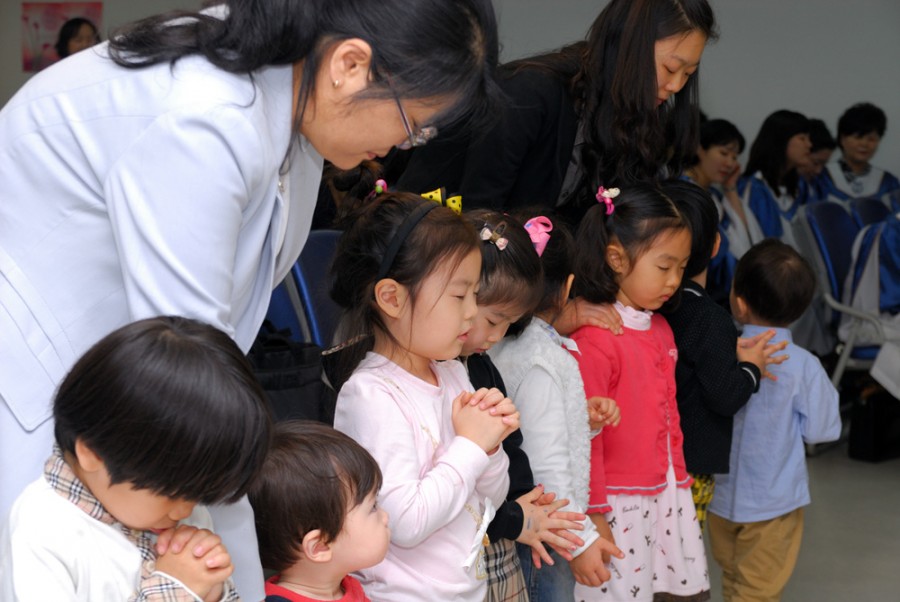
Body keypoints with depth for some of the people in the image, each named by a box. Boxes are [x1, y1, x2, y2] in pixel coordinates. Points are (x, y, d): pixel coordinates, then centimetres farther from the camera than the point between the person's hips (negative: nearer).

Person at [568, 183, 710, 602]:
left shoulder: (660, 328, 9)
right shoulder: (594, 337, -18)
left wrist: (680, 479, 16)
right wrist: (593, 513, -14)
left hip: (667, 493, 8)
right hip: (619, 502, -8)